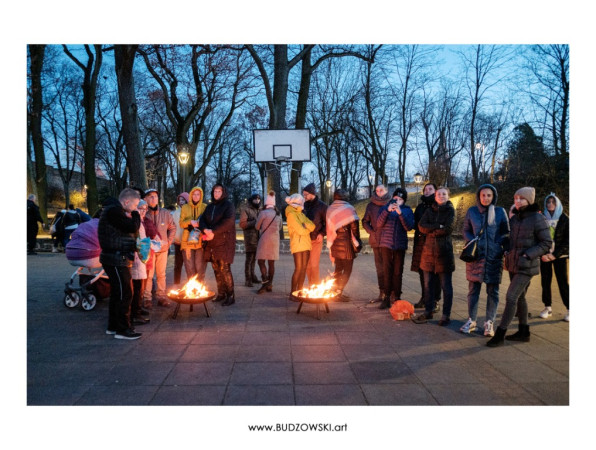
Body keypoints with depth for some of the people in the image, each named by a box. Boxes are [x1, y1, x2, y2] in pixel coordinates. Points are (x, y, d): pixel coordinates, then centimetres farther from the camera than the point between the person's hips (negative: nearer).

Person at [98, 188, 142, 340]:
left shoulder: (115, 210, 17)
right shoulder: (113, 211, -17)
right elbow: (133, 227, -21)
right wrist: (135, 214, -4)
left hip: (117, 259, 11)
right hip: (117, 260, -11)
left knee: (117, 293, 16)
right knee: (125, 294, -7)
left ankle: (113, 326, 26)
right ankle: (122, 330, 1)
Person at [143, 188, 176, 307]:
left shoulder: (165, 213, 0)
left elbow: (172, 228, 10)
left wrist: (168, 242, 2)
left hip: (163, 249, 4)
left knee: (161, 274, 13)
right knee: (148, 275, 1)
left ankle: (161, 297, 23)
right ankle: (147, 298, 12)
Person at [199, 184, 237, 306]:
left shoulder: (228, 205, -1)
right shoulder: (209, 206, 18)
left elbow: (228, 221, -15)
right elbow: (202, 220, 8)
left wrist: (213, 232, -18)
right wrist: (205, 230, -14)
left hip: (224, 242, -6)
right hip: (212, 242, 6)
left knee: (224, 269, -9)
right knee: (216, 269, 7)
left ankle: (230, 296, -2)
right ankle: (221, 293, 17)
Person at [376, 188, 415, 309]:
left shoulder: (407, 210, 5)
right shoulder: (386, 207, 6)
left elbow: (409, 227, -9)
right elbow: (379, 223, -6)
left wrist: (400, 213, -18)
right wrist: (387, 210, -18)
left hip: (400, 245, 0)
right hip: (386, 244, 0)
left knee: (398, 272, 4)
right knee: (387, 271, 1)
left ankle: (397, 298, 12)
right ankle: (386, 298, 7)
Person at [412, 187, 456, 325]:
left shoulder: (450, 211, 2)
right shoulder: (430, 210, 11)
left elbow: (448, 229, -12)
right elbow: (421, 226, -3)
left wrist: (431, 231, -5)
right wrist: (438, 227, -13)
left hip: (444, 251, -3)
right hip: (428, 250, 4)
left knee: (446, 285, 2)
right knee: (428, 283, 8)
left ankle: (446, 315, 10)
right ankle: (428, 311, 19)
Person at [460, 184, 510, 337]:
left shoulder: (500, 212, 1)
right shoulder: (472, 211, 3)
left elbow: (506, 233, 6)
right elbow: (466, 231, 11)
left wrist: (505, 250, -8)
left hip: (494, 257, 0)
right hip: (475, 256, 1)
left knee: (493, 291, 6)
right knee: (473, 289, 6)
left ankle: (489, 322, 16)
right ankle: (471, 320, 17)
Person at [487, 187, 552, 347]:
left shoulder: (538, 219, -12)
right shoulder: (514, 218, 7)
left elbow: (546, 243, -10)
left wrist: (527, 255, -18)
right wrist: (508, 252, 2)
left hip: (526, 267, -7)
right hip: (513, 265, 7)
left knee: (511, 298, -9)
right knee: (519, 297, 16)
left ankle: (500, 334, -2)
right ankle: (524, 332, 29)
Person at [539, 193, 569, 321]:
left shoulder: (564, 219, 0)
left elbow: (567, 240, -4)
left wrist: (555, 255, -12)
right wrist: (542, 254, -7)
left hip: (559, 256, -2)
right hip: (544, 255, 2)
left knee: (563, 282, -3)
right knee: (545, 281, 3)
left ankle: (569, 310, 6)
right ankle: (548, 308, 13)